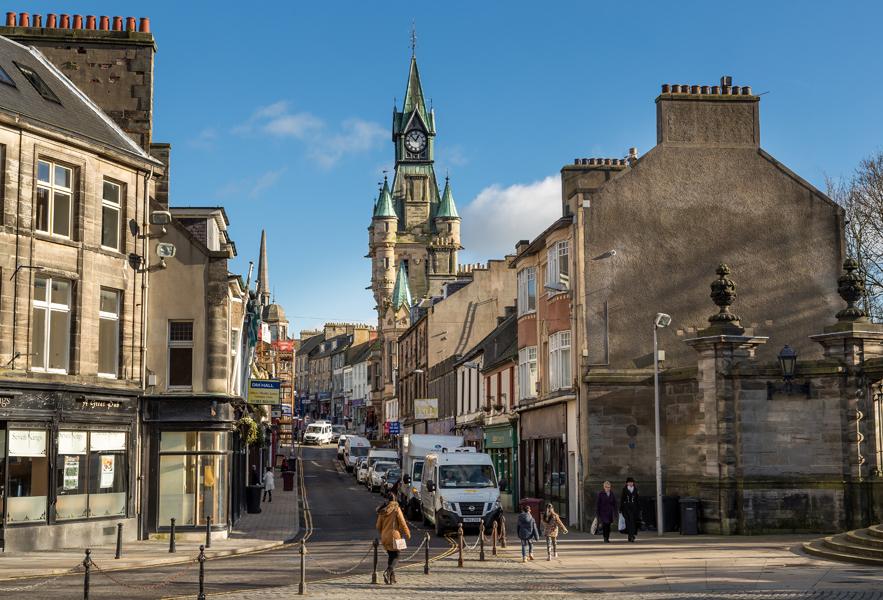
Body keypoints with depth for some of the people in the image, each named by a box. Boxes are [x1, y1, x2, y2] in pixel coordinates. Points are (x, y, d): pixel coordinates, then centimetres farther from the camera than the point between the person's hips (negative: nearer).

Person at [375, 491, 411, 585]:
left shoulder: (382, 511, 5)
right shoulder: (396, 509, -9)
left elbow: (378, 526, 11)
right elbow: (402, 523, -8)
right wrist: (407, 533, 5)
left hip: (384, 537, 5)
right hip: (394, 536, -5)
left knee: (390, 556, 17)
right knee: (395, 556, 0)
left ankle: (392, 577, 16)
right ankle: (388, 572, -25)